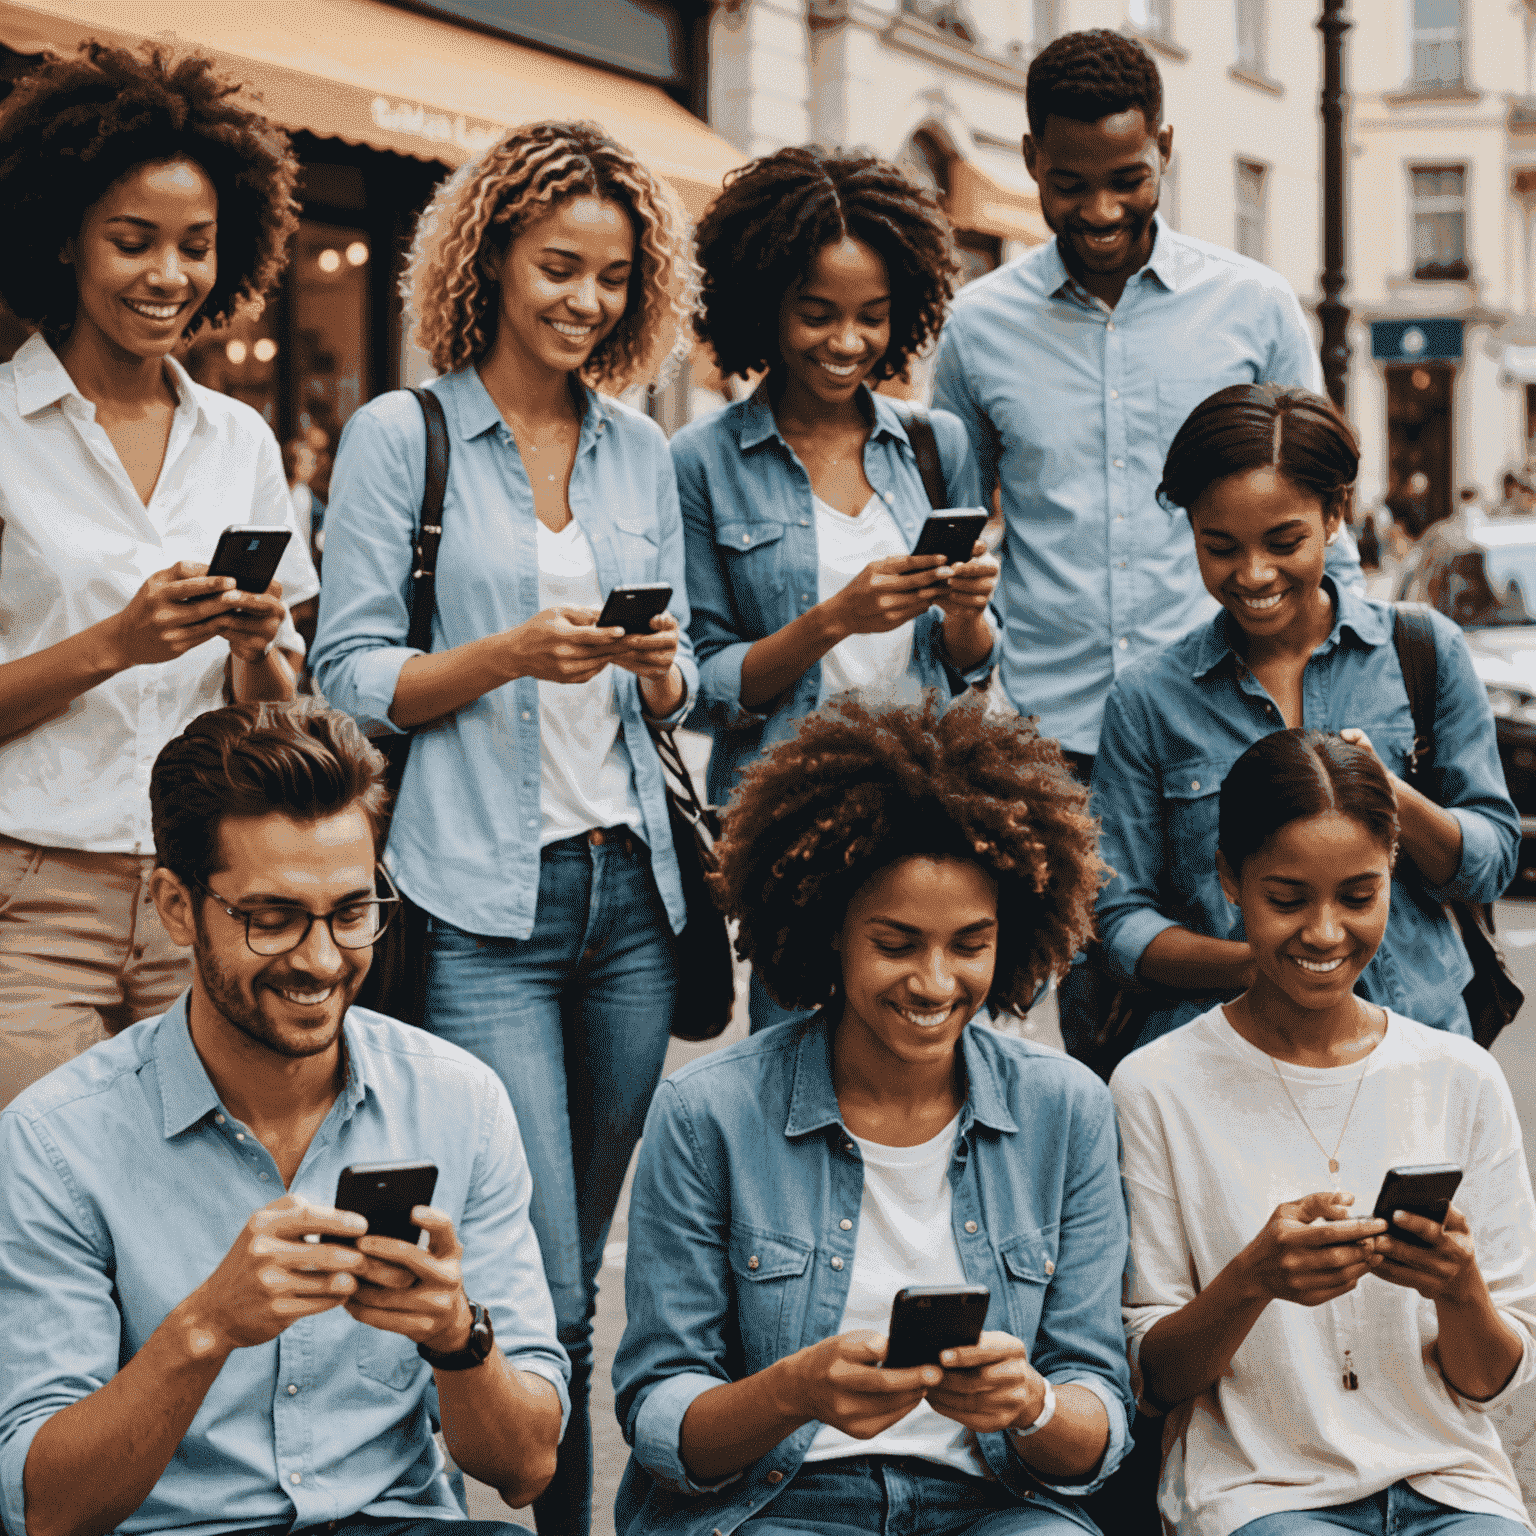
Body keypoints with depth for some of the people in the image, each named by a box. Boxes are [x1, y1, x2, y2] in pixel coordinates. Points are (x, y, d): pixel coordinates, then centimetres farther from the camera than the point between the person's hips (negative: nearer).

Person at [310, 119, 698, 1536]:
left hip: (628, 889, 5)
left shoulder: (640, 452, 14)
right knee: (541, 1293, -11)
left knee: (577, 1271, 11)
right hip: (481, 908, -5)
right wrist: (514, 652, -18)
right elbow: (353, 680, -4)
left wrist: (657, 665, -7)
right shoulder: (400, 438, 0)